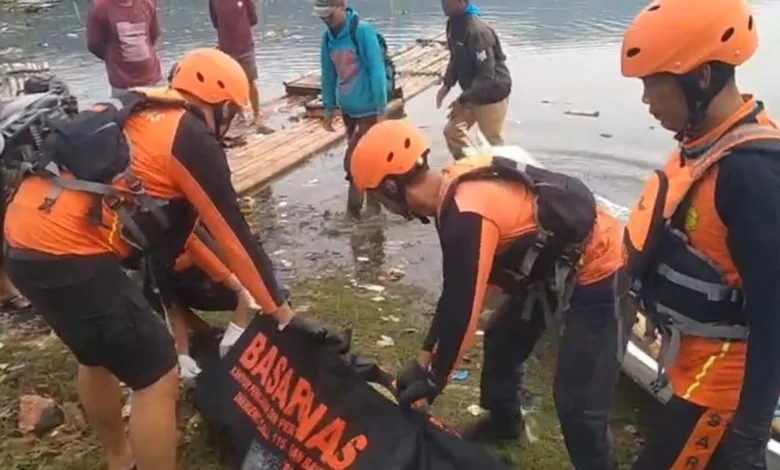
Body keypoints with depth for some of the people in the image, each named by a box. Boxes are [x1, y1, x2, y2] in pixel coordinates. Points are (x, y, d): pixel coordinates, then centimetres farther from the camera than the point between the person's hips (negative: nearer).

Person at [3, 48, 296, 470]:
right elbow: (232, 233, -1)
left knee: (98, 356, 28)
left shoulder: (141, 115, 21)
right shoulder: (193, 141, -5)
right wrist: (277, 307, 10)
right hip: (68, 253, -10)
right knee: (156, 377, 0)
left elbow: (169, 219, 28)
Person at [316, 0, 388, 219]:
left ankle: (355, 209, 12)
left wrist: (381, 109, -17)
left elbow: (377, 70, -17)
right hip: (347, 110, 6)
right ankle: (373, 205, 27)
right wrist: (328, 110, 15)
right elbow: (328, 75, 12)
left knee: (354, 160, -5)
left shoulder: (362, 30, -15)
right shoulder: (328, 37, 4)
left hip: (368, 110, -6)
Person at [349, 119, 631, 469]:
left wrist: (434, 378, -9)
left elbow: (463, 308, -25)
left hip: (596, 274, -10)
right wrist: (424, 358, 9)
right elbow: (455, 291, 5)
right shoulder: (456, 188, -2)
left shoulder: (467, 216, -32)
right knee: (501, 340, 22)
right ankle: (502, 422, 45)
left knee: (577, 404, -8)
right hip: (556, 266, 10)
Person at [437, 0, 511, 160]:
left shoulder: (477, 30, -28)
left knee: (493, 142, 2)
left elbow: (487, 75, -30)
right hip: (472, 93, 9)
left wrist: (462, 99, -26)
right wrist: (447, 84, 2)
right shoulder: (453, 23, 1)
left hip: (492, 94, -9)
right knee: (452, 131, 13)